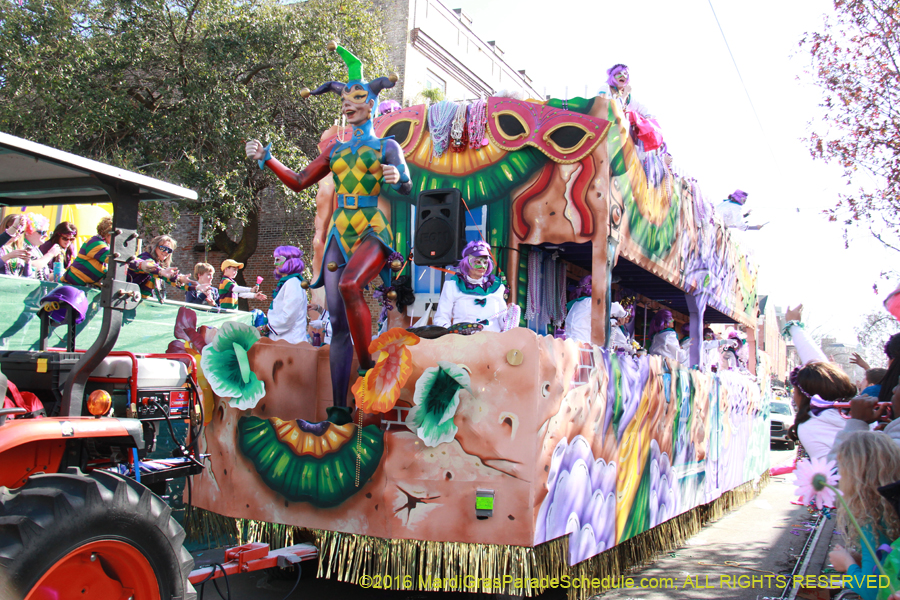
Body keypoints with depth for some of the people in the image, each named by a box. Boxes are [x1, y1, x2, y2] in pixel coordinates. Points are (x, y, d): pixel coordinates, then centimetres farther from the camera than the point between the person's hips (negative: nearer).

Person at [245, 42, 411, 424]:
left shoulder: (387, 146, 5)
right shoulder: (336, 150, 18)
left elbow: (407, 189, -8)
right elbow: (299, 182, 21)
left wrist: (399, 179, -31)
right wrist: (266, 159, 10)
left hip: (373, 234, -5)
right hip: (339, 236, 5)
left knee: (348, 285, -36)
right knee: (337, 321, -2)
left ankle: (367, 365, -22)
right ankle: (339, 407, -1)